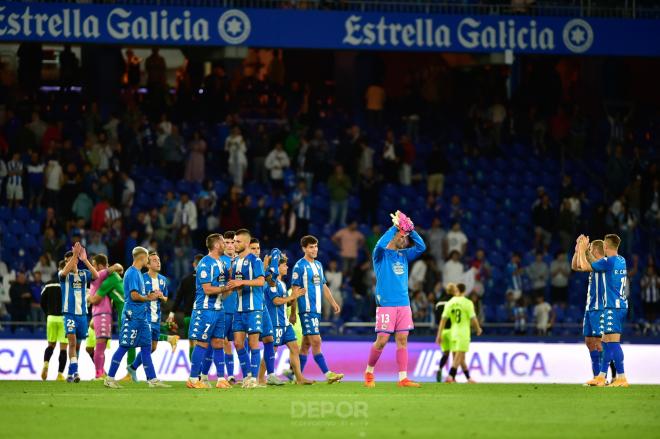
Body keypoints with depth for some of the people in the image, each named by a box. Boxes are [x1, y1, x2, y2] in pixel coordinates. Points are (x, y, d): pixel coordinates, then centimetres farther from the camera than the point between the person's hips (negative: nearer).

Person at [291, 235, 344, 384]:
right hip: (306, 309, -8)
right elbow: (295, 289, -10)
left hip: (316, 309, 8)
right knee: (316, 341, -12)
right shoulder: (300, 266, -7)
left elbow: (323, 286, 24)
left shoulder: (318, 265, 16)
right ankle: (327, 374, -17)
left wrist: (333, 302, 17)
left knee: (306, 343, 9)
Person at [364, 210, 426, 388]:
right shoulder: (381, 254, -1)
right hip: (386, 305, -5)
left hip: (404, 305, 5)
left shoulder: (404, 255, 15)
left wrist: (410, 229, -1)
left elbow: (421, 247, 6)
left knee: (402, 340, 1)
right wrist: (395, 226, -17)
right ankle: (369, 372, 14)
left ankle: (403, 378, 0)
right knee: (382, 340, -5)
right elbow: (381, 244, -23)